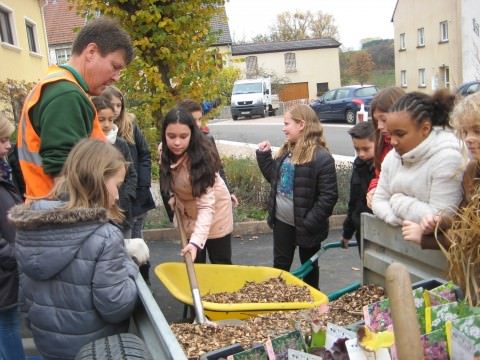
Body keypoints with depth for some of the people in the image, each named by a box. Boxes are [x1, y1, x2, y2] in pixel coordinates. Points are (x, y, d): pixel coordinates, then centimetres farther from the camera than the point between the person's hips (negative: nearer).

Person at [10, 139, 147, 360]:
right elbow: (116, 307, -22)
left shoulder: (28, 226, -6)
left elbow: (26, 292, 5)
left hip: (45, 342, 5)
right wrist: (128, 262, -11)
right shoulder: (105, 236, -25)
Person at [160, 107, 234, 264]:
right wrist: (174, 195, -5)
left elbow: (206, 205, -39)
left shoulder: (201, 158, -33)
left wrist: (196, 241, -51)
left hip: (214, 212, -5)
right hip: (188, 214, 5)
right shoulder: (165, 151, -16)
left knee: (221, 265, 8)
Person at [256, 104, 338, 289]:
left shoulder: (321, 157, -20)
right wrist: (263, 155, 6)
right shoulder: (286, 151, 5)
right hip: (282, 221, 6)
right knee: (280, 264, 15)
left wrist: (310, 222, -23)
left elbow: (329, 196, -21)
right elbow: (275, 178, 15)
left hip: (305, 225, -6)